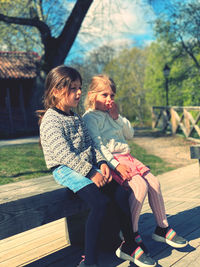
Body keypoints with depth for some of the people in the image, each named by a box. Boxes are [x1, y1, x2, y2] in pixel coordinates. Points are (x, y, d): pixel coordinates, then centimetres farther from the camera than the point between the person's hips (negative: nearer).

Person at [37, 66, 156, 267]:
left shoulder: (76, 118, 18)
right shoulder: (51, 120, -11)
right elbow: (64, 154, -20)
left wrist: (101, 163, -3)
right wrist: (91, 173, -23)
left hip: (89, 167, 8)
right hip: (66, 170, -8)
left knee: (121, 193, -9)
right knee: (101, 202, -27)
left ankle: (129, 245, 7)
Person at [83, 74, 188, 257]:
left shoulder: (111, 115, 21)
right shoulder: (90, 117, -5)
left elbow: (130, 135, 20)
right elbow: (97, 146, -15)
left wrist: (117, 117, 6)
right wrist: (115, 165, -24)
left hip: (126, 157, 8)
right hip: (110, 160, -8)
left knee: (154, 182, -4)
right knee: (140, 186, -26)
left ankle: (162, 228, 9)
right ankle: (131, 234, -14)